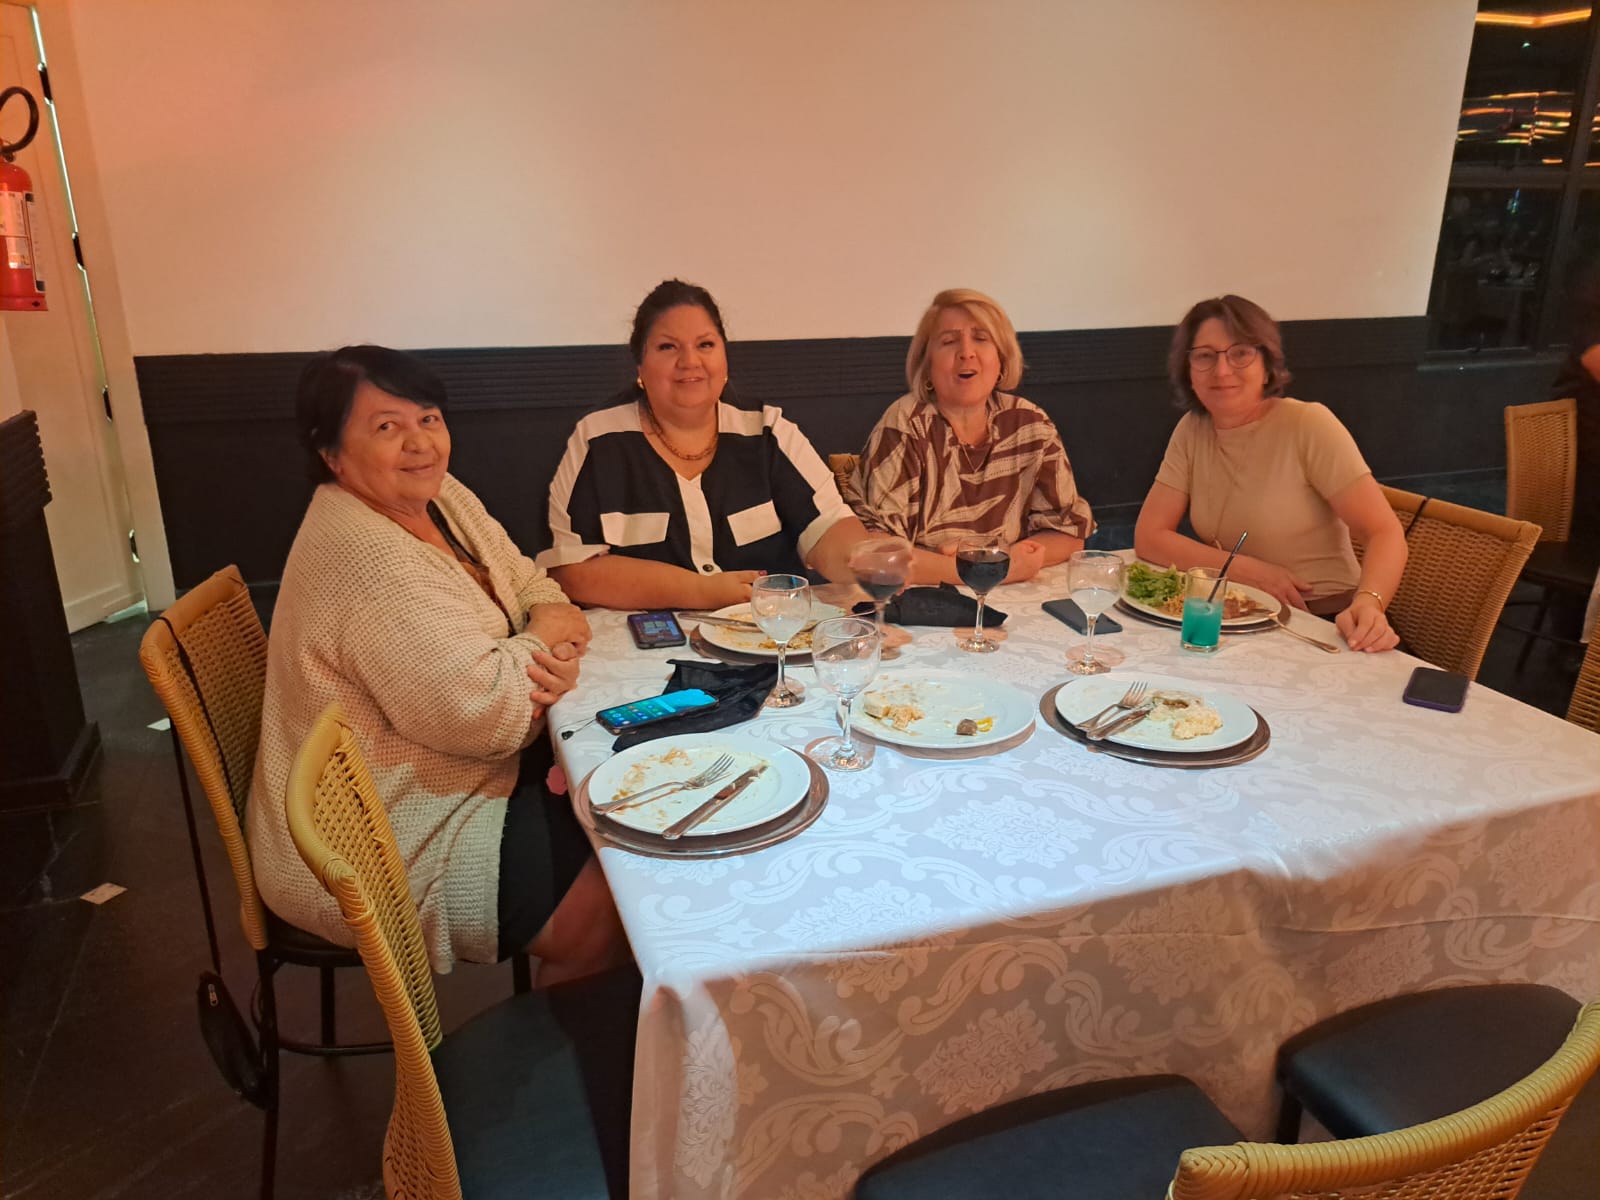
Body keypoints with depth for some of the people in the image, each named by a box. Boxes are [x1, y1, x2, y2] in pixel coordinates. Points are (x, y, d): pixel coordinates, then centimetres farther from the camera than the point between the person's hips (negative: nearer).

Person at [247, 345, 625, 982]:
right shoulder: (367, 557, -27)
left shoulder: (439, 496, 1)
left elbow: (527, 585, 7)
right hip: (381, 851, -9)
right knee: (609, 907, -10)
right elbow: (481, 711, -32)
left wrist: (557, 640, -16)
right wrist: (540, 639, -13)